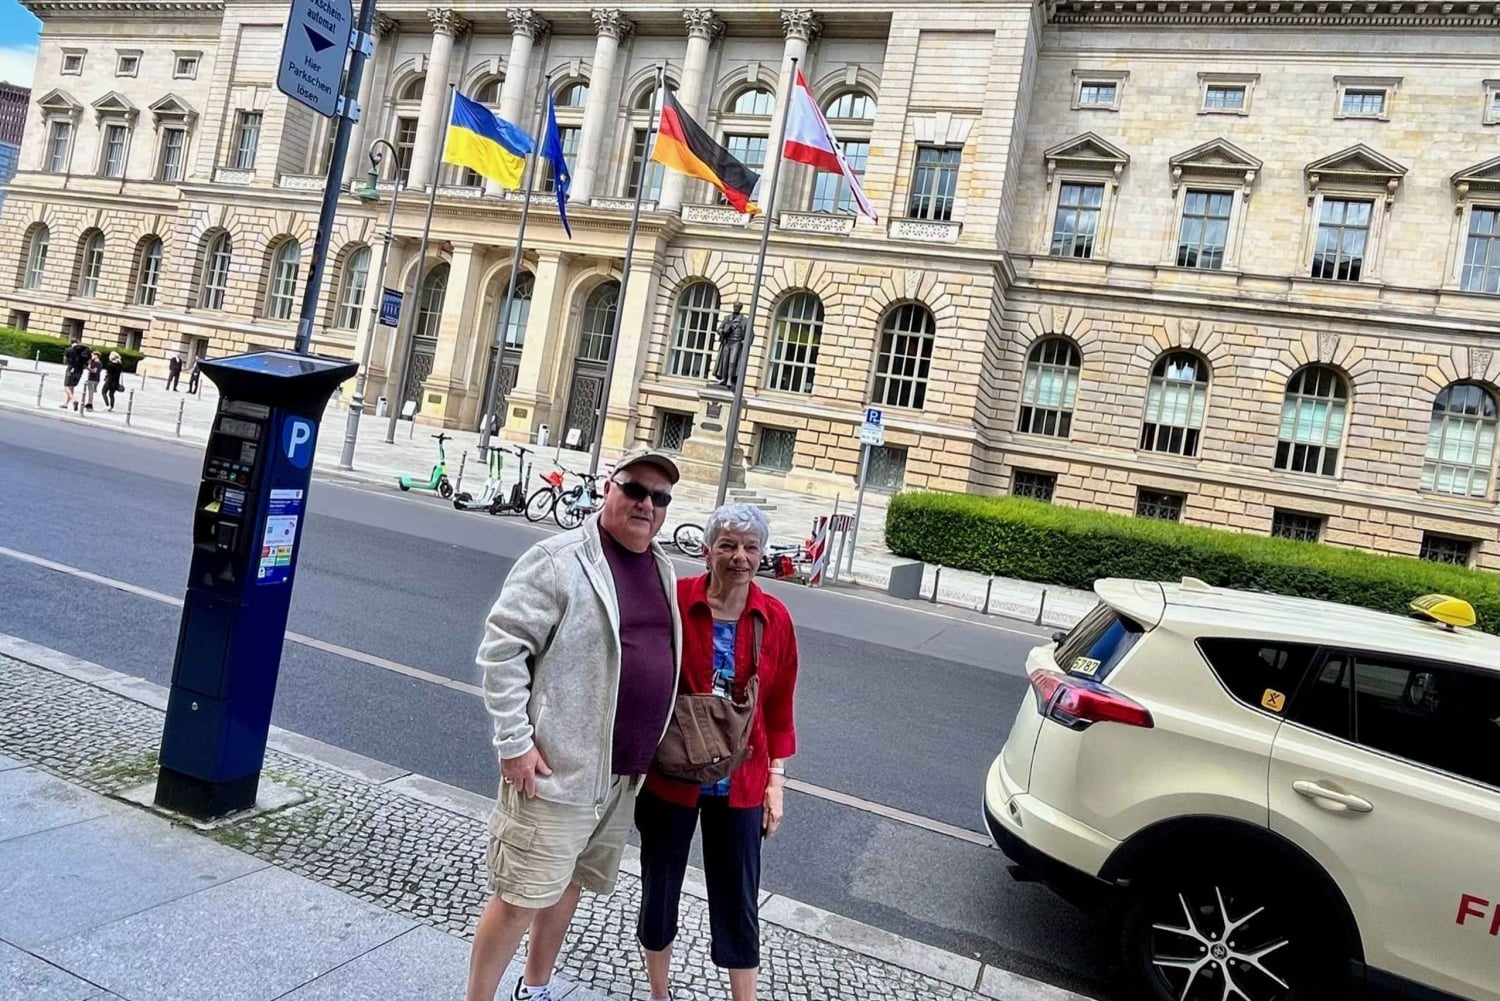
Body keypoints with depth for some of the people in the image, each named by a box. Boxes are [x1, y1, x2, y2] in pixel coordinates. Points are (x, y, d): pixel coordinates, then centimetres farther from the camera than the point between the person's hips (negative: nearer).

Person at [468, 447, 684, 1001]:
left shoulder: (663, 568, 8)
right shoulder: (560, 559, -14)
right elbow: (500, 648, -16)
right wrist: (514, 743, -18)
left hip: (623, 774, 7)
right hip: (558, 768, -7)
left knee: (568, 885, 22)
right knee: (520, 899, 3)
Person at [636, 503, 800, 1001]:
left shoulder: (775, 619, -5)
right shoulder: (673, 602, -14)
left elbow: (779, 708, 2)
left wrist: (776, 781, 3)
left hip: (739, 786, 1)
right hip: (668, 776, -1)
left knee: (738, 903, 13)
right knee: (659, 890, 17)